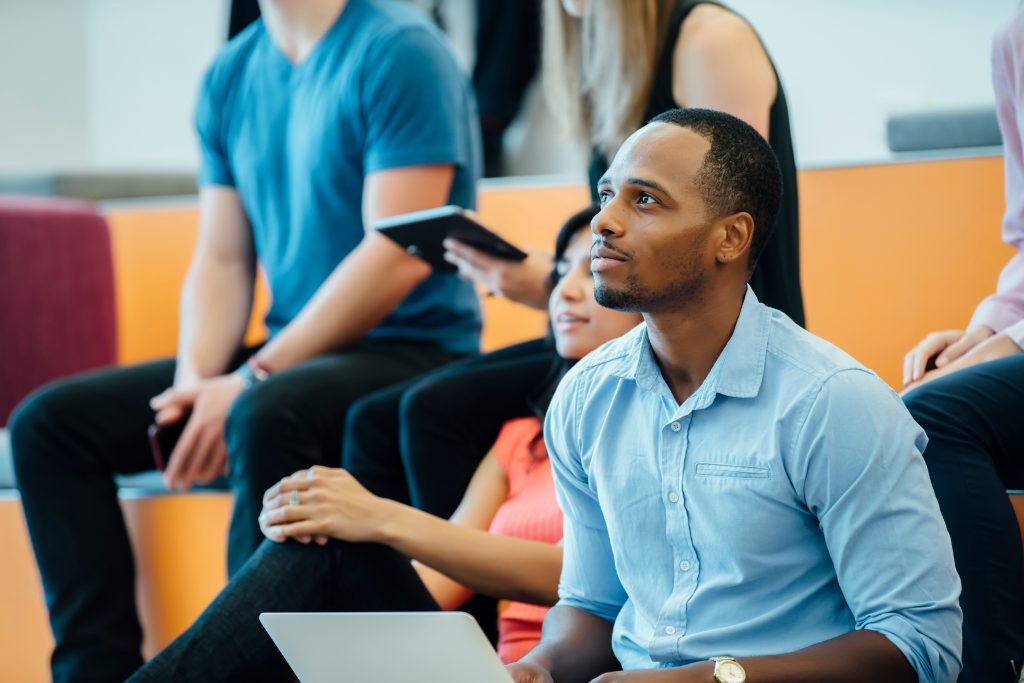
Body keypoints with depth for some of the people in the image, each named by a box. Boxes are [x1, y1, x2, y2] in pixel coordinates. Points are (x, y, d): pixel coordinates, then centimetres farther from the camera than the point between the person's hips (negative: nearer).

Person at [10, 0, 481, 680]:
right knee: (50, 421, -4)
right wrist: (194, 381, -8)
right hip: (289, 357, 8)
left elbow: (399, 254, -18)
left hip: (414, 351, -8)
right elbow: (221, 260, 12)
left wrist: (253, 379, -19)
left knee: (264, 417, -38)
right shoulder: (231, 76, 12)